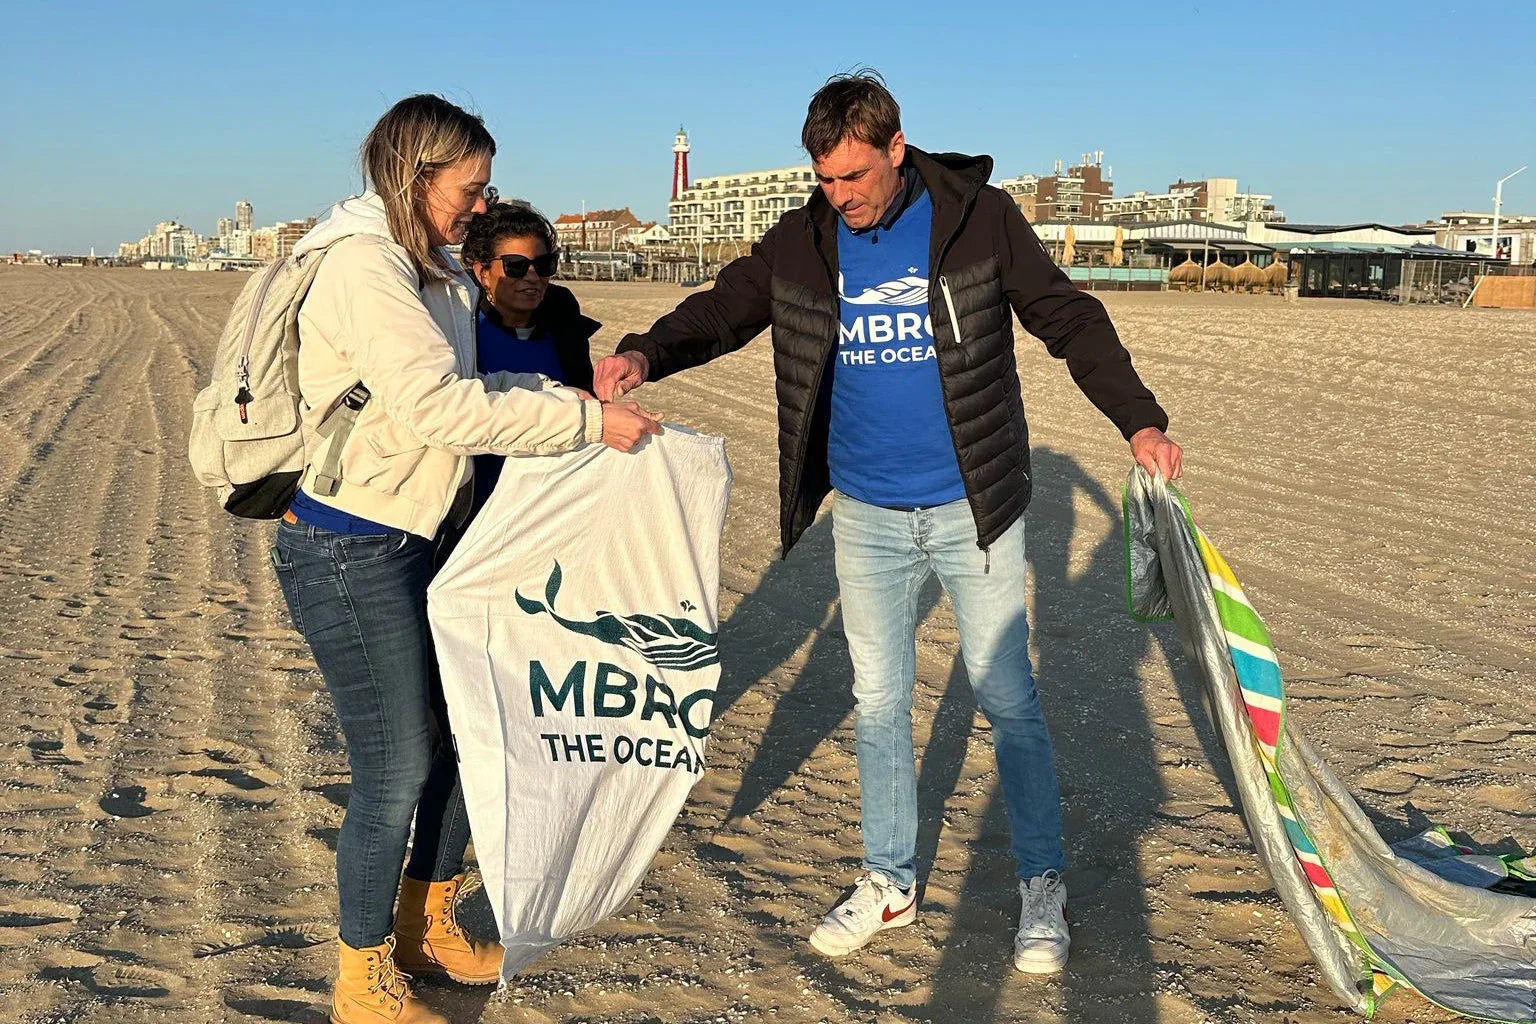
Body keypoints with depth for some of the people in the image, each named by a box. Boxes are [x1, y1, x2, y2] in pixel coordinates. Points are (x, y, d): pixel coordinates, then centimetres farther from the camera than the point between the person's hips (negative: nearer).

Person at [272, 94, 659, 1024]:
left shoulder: (434, 273, 11)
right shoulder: (362, 267, -19)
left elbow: (474, 383, 12)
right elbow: (442, 405, -27)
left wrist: (577, 393, -2)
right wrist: (587, 421, -22)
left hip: (420, 539, 9)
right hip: (348, 552, -9)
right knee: (398, 770, -1)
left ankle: (428, 924, 36)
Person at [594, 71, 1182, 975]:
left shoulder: (980, 218, -8)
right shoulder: (801, 243, -1)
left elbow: (1070, 320, -3)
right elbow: (722, 311, 2)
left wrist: (1140, 422, -12)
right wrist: (646, 354, -19)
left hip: (973, 508, -3)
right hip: (865, 517, 3)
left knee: (1008, 698, 4)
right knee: (879, 700, 12)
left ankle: (1044, 887, 22)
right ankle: (891, 883, 29)